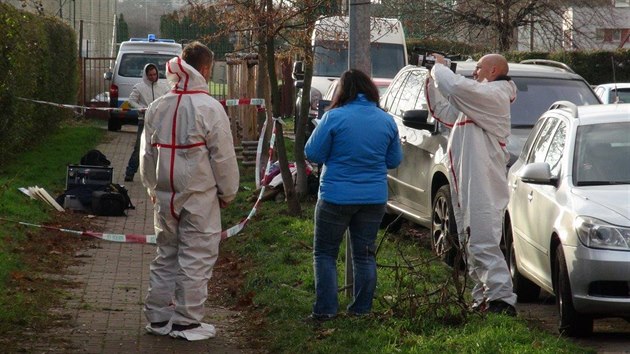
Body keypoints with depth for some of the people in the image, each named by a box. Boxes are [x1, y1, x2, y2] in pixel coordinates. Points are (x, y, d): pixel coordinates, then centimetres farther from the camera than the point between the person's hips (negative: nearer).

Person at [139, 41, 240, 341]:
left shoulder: (157, 107, 4)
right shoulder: (209, 108, -14)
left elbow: (147, 153, 13)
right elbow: (223, 156, -9)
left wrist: (152, 188, 25)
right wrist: (227, 192, 4)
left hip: (164, 195, 6)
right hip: (199, 195, -6)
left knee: (166, 255, 16)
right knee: (196, 259, 2)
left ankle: (157, 316, 20)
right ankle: (187, 322, 4)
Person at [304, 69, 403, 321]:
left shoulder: (334, 117, -13)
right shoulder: (386, 121, 1)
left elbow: (313, 154, -8)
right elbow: (395, 160, 9)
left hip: (336, 196, -4)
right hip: (374, 197, 4)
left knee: (325, 253, 6)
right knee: (365, 254, 14)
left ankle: (325, 309, 1)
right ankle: (362, 309, 16)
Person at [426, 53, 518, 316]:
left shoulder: (494, 95, -10)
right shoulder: (479, 99, 24)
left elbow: (456, 87, -25)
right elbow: (443, 111, 32)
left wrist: (439, 68, -6)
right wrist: (432, 82, 21)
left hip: (483, 186, -11)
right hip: (466, 185, 11)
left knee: (484, 243, -16)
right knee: (471, 244, 14)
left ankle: (502, 299, -19)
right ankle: (483, 297, 19)